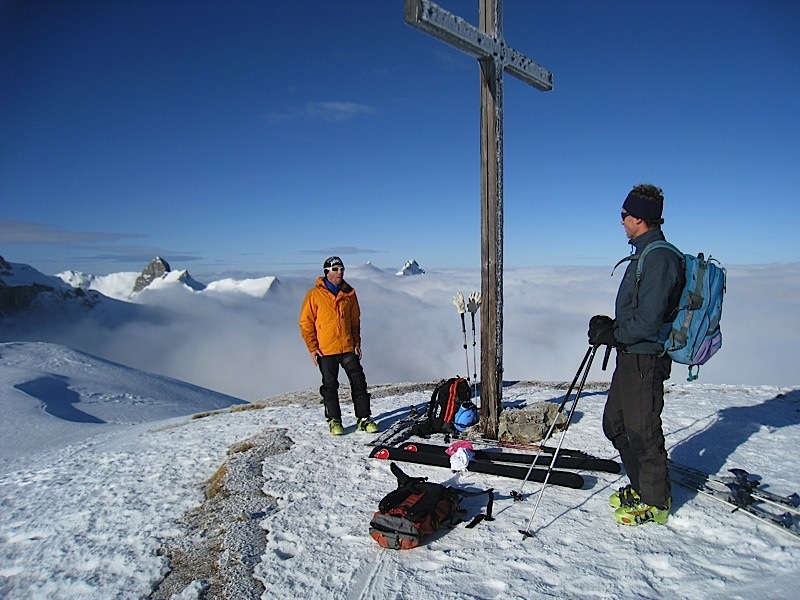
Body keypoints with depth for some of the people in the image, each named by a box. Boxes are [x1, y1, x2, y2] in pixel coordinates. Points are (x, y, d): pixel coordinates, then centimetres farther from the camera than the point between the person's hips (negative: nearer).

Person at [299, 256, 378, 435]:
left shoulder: (349, 293, 7)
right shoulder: (315, 294, -4)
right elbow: (306, 323, -3)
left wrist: (357, 342, 6)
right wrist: (312, 347, -8)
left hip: (349, 348, 3)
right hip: (325, 350, -3)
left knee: (359, 382, 2)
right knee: (330, 386, 6)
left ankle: (363, 418, 11)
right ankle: (334, 421, 19)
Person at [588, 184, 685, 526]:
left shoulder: (659, 258, -19)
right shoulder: (645, 254, 14)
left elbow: (648, 321, -24)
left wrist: (613, 335, -14)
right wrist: (611, 325, 9)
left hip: (645, 359, -10)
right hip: (631, 356, 10)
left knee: (642, 432, 3)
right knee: (615, 424, 19)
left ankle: (655, 502, 20)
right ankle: (641, 486, 35)